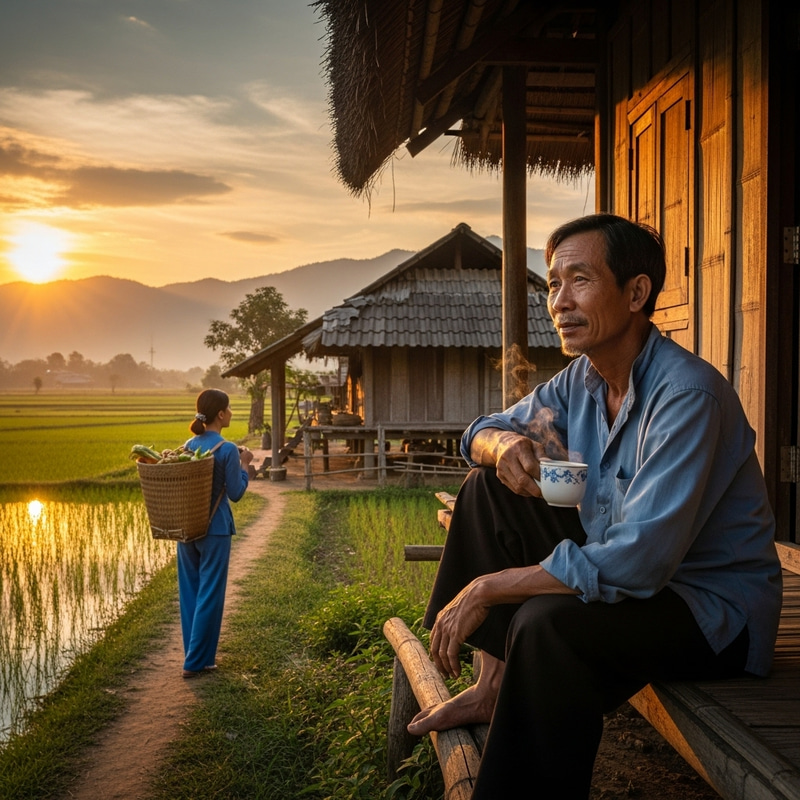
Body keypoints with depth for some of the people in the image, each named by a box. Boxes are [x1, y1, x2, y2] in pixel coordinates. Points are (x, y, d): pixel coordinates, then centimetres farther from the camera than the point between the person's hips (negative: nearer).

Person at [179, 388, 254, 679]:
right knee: (209, 594, 3)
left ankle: (197, 653, 24)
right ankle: (196, 661, 8)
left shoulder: (188, 445, 4)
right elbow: (235, 493, -9)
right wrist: (244, 464, 2)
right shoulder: (227, 450, -15)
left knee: (190, 590, 13)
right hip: (214, 529, -6)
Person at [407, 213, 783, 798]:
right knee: (489, 487, 2)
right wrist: (505, 446, -16)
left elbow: (637, 562, -34)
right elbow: (482, 430, 11)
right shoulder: (582, 379, 0)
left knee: (548, 621, -35)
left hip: (715, 613, -8)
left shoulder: (686, 395, -27)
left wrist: (485, 589, -27)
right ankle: (493, 685, 2)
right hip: (619, 569, 8)